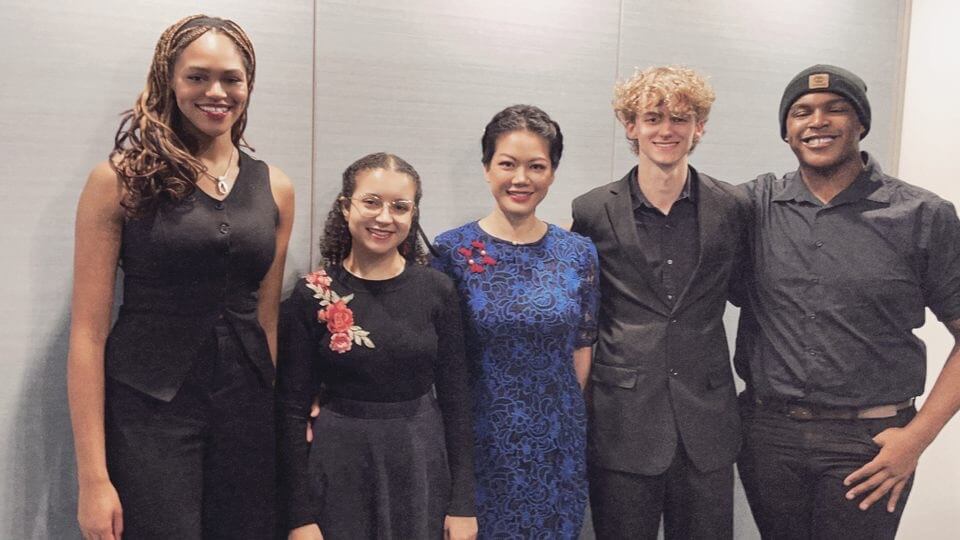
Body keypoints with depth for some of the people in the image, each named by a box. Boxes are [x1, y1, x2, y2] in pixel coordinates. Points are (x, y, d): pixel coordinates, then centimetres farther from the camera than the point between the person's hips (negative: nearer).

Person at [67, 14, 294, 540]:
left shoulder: (275, 188, 6)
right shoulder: (119, 179, -5)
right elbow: (87, 331, -8)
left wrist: (280, 421, 7)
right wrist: (92, 477, -11)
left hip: (246, 409, 4)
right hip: (149, 408, -3)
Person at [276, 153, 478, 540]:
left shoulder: (436, 290, -3)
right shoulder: (312, 295, -7)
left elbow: (455, 398, 0)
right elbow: (292, 410, -5)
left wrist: (463, 503, -2)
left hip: (422, 466, 1)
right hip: (339, 467, -1)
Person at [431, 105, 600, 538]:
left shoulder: (579, 253, 0)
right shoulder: (452, 250, -7)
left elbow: (582, 348, 7)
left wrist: (560, 415, 4)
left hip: (558, 447, 2)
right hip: (480, 443, -2)